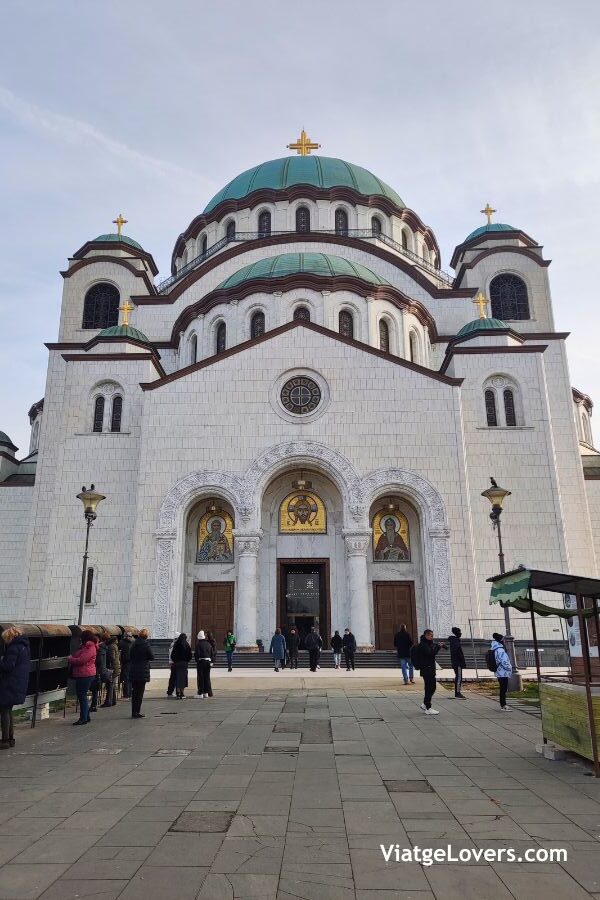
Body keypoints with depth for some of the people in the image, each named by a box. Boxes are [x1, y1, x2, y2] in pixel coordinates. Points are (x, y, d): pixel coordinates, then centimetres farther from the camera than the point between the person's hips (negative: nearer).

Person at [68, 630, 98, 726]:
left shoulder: (90, 649, -16)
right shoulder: (84, 647, 18)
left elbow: (81, 660, -22)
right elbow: (76, 656, 18)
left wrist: (70, 659, -9)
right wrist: (71, 657, -1)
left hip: (85, 675, -10)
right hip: (81, 675, 10)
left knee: (82, 696, -5)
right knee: (82, 696, 15)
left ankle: (83, 718, 1)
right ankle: (86, 717, 24)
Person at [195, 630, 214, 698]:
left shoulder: (199, 644, -11)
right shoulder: (208, 644, 8)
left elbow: (196, 653, -14)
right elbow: (212, 653, 9)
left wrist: (197, 660, 1)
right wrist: (211, 661, 11)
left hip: (201, 661, -5)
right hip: (208, 661, 5)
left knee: (201, 677, 1)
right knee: (207, 677, 11)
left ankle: (200, 693, 2)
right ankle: (206, 692, 14)